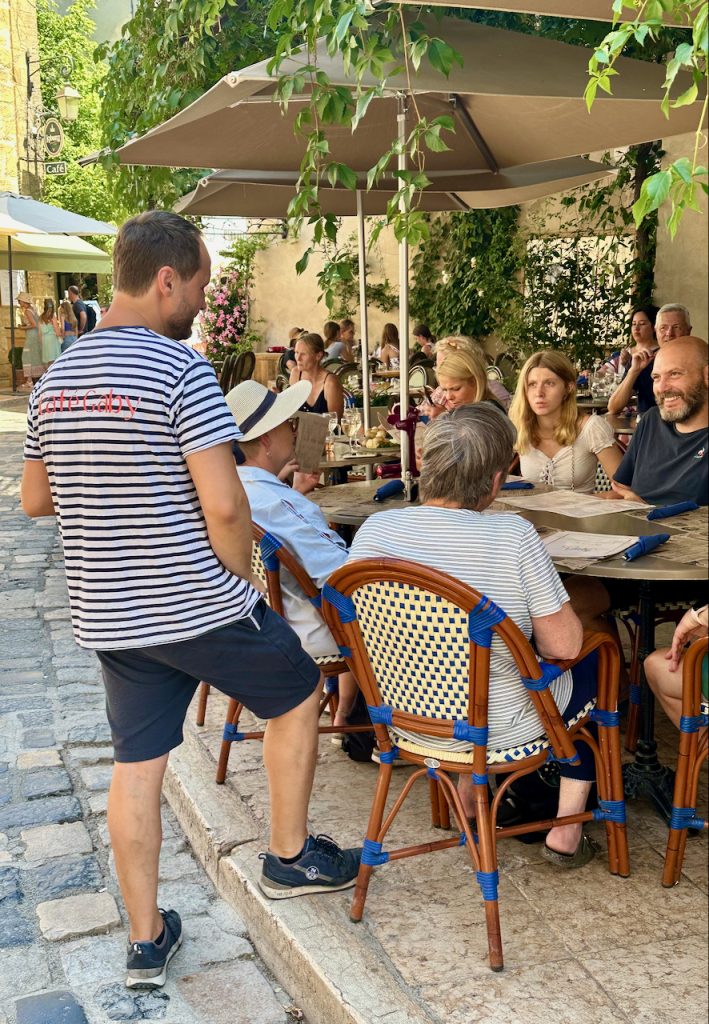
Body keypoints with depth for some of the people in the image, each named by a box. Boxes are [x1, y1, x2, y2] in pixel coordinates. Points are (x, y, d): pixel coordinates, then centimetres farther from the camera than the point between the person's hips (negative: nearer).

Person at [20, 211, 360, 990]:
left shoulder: (55, 378, 7)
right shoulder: (180, 369, -16)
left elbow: (34, 500, 14)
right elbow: (223, 505, -21)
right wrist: (240, 581, -5)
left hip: (107, 613, 7)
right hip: (199, 606, -6)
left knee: (136, 766, 14)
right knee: (298, 696, 17)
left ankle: (146, 941, 26)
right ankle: (289, 858, 30)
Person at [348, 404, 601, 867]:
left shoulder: (374, 529, -13)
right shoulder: (514, 537, -26)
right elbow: (565, 645, -18)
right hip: (497, 725, -4)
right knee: (591, 667, 23)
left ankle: (470, 790, 36)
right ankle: (566, 831, 24)